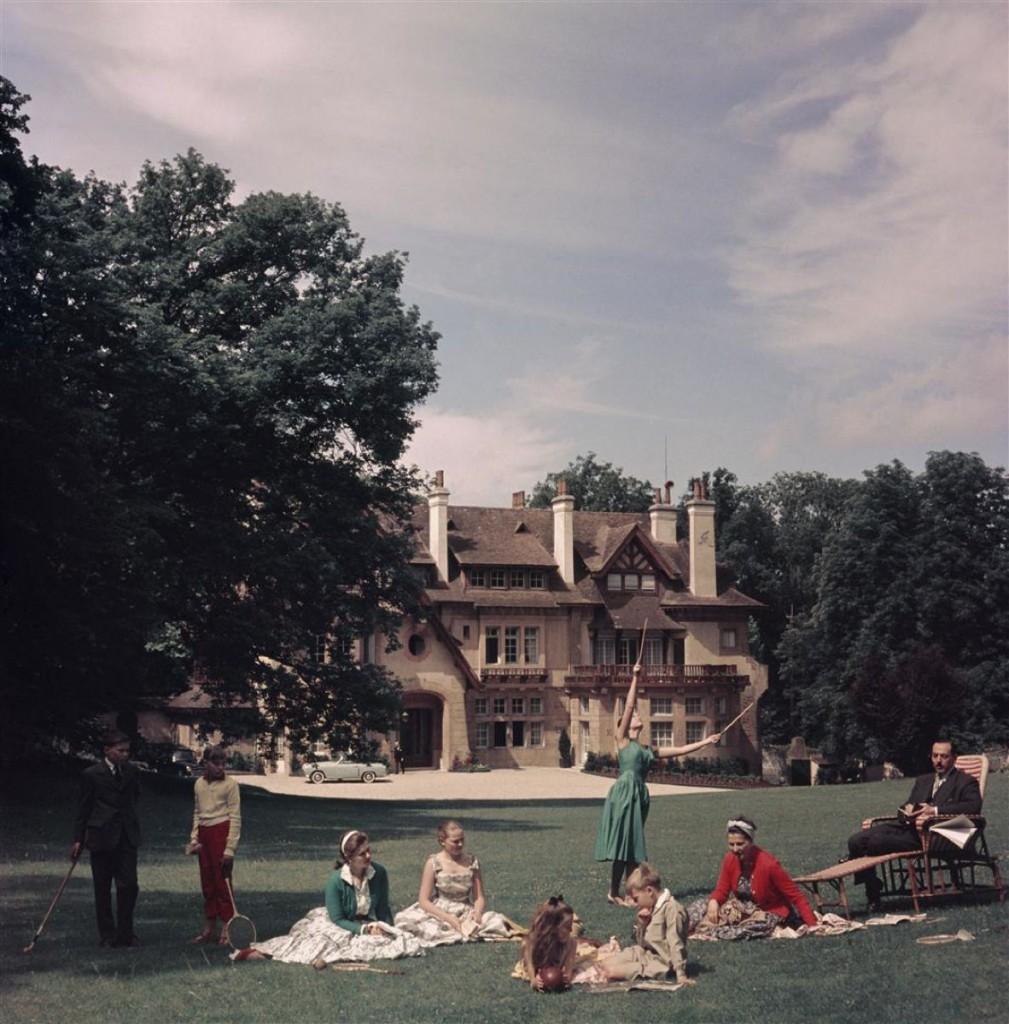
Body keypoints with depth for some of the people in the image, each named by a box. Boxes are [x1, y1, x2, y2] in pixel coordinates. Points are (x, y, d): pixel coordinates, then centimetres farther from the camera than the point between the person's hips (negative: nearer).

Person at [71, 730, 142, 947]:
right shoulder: (92, 774, -5)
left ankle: (125, 933, 9)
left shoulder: (132, 772, 6)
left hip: (127, 836, 3)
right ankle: (107, 934, 14)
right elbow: (83, 808, 0)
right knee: (102, 889, 5)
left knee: (129, 885, -3)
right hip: (101, 837, -3)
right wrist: (78, 839, -1)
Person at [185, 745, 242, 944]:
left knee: (222, 882, -4)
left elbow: (235, 817, -8)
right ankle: (209, 929, 18)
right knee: (207, 884, 10)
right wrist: (194, 838, 10)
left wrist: (230, 848, -13)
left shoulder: (230, 784, -7)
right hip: (204, 834, 6)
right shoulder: (199, 784, 9)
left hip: (221, 832, -6)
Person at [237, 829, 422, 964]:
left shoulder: (379, 873, -9)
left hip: (368, 926, 4)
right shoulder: (336, 880, -18)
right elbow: (337, 919, -15)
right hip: (338, 926, -4)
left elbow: (383, 909, 4)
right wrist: (364, 929, -25)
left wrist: (387, 930, -11)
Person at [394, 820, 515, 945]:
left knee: (497, 922, -25)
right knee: (405, 919, -30)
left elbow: (479, 897, 5)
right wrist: (448, 918, -21)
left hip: (466, 914, 2)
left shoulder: (472, 862, 2)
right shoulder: (433, 863, -5)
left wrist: (477, 912, -19)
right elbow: (424, 900, -8)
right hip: (438, 913, -2)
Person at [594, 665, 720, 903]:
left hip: (639, 795, 7)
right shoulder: (622, 740, 5)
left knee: (633, 847, 7)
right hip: (624, 792, -7)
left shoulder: (646, 751, 22)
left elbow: (680, 750, 24)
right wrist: (635, 678, 1)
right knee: (622, 844, -8)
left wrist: (705, 742, 22)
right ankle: (613, 893, -1)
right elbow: (629, 706, 0)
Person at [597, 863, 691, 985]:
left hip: (659, 961, -9)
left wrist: (681, 974, -24)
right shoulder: (652, 908, 8)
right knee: (604, 964, -1)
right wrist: (641, 924, -7)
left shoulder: (672, 909, -19)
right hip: (643, 952, 9)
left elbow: (676, 943, -22)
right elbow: (641, 943, 12)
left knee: (611, 973, -21)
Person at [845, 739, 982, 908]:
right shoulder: (922, 780, 31)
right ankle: (872, 891, -1)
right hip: (908, 826, 7)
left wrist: (935, 811, -16)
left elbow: (974, 806, -9)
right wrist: (907, 809, 0)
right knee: (856, 841, -14)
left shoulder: (966, 782, 9)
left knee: (876, 841, -29)